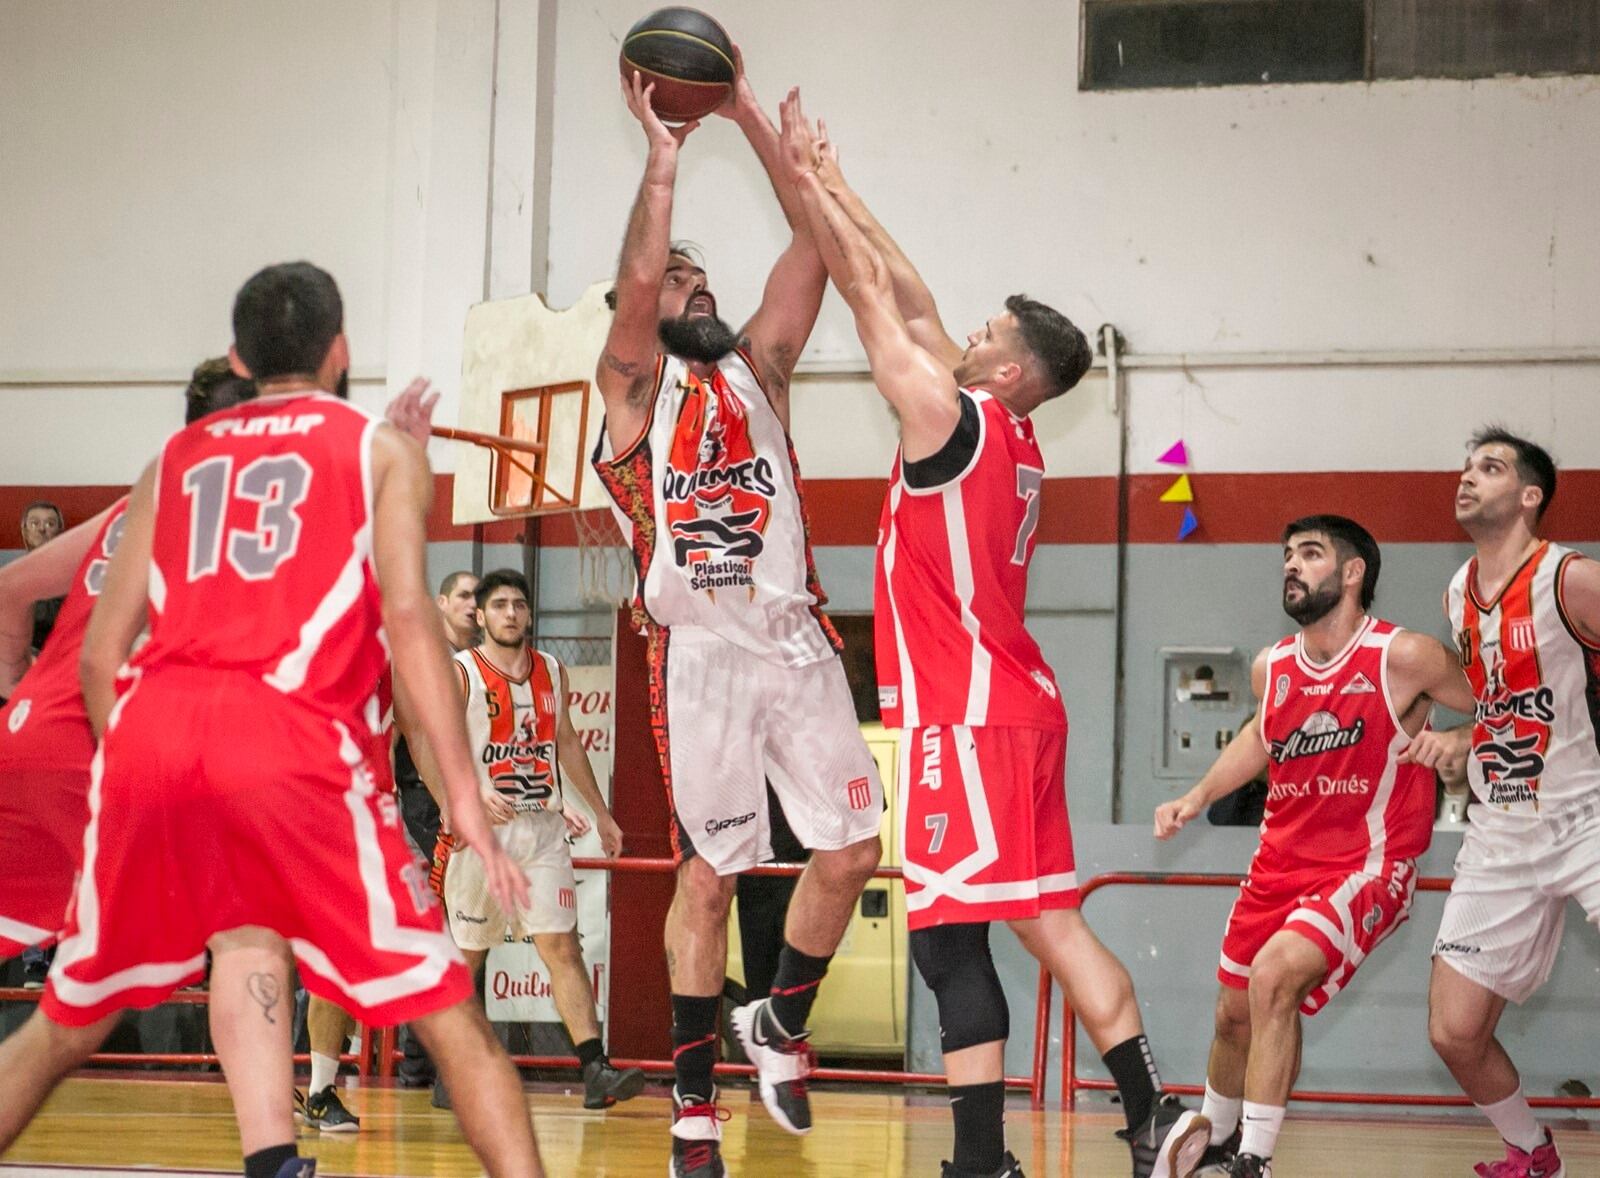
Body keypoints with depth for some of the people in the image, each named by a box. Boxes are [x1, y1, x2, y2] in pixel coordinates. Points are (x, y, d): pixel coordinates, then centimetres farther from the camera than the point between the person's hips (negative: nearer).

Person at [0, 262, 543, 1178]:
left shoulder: (175, 459, 26)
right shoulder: (382, 449, 16)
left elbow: (101, 653, 18)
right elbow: (407, 612, -1)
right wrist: (465, 793, -4)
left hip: (153, 729, 4)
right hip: (292, 737, -4)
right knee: (452, 1019, 2)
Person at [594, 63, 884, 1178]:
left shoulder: (759, 366, 16)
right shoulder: (632, 385, 5)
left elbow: (819, 239, 5)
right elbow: (635, 275, -15)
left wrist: (753, 117, 0)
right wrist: (663, 146, -10)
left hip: (797, 639, 4)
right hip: (702, 651, -4)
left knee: (850, 852, 1)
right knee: (709, 875, -2)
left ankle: (780, 1024, 24)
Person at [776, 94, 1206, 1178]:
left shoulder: (951, 416, -9)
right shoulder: (1015, 443, 14)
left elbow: (874, 298, -4)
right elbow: (912, 305, 20)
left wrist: (806, 180, 5)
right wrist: (836, 189, 24)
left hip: (966, 720, -9)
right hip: (1020, 709, 9)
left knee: (951, 939, -9)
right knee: (1049, 920, 12)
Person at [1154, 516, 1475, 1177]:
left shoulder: (1403, 658, -16)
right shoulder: (1270, 668, 1)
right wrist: (1199, 796, 15)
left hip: (1367, 867, -6)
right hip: (1282, 863, 6)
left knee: (1274, 974, -28)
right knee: (1234, 1014, 15)